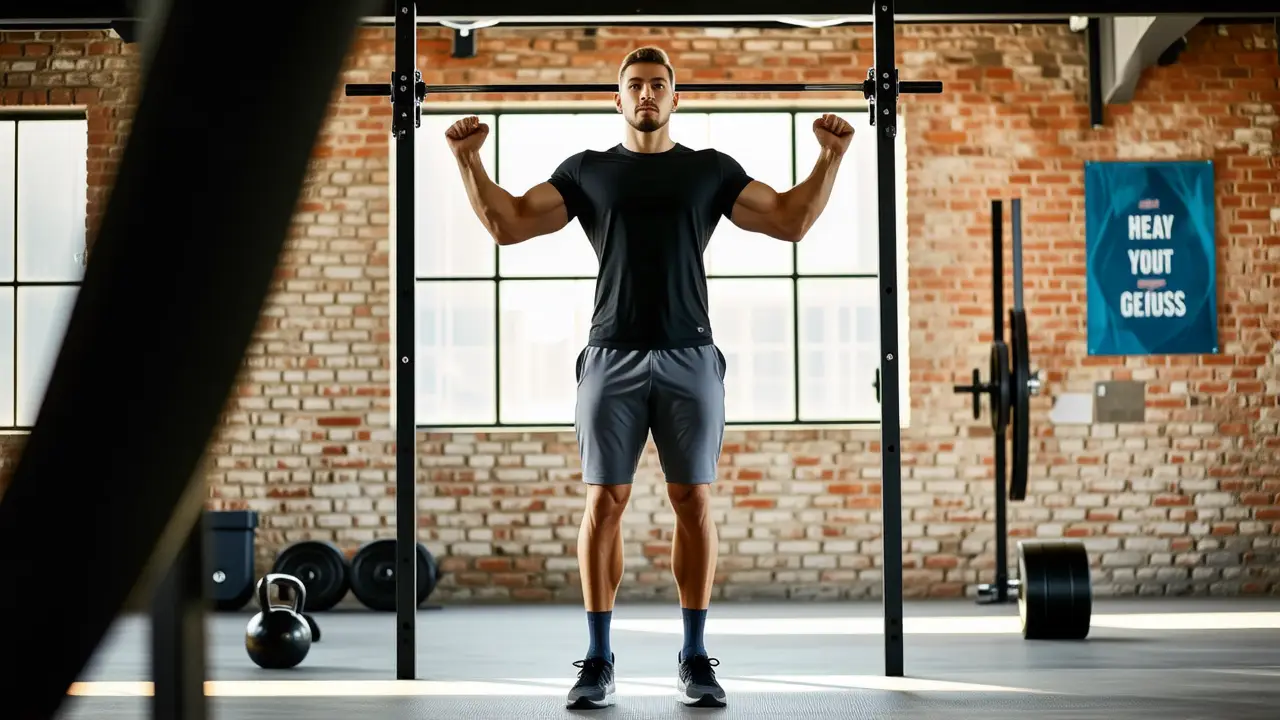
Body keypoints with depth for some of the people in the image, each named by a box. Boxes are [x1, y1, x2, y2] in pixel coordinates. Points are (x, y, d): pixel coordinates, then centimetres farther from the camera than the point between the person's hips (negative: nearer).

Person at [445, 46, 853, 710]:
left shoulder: (709, 169, 11)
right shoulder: (587, 170, 10)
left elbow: (790, 220, 7)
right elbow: (508, 223, 6)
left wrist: (831, 155, -2)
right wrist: (469, 157, -4)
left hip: (689, 357, 0)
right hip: (612, 358, 0)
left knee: (694, 502, 0)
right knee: (604, 502, -2)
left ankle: (695, 658, 9)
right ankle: (598, 661, 5)